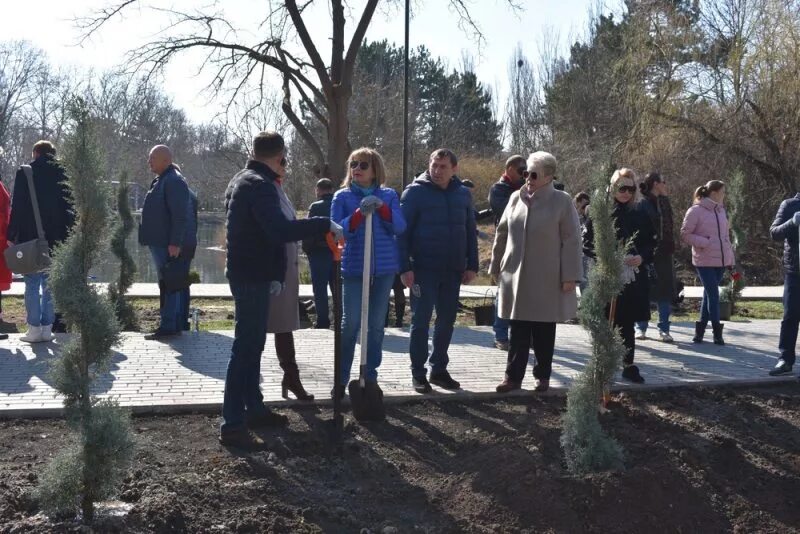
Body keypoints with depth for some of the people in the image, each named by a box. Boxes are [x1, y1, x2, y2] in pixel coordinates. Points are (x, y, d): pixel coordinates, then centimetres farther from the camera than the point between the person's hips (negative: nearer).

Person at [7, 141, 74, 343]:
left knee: (32, 284, 1)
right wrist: (67, 234, 12)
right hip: (56, 239, 3)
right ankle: (47, 328, 8)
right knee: (51, 284, 8)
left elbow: (17, 206, -5)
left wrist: (11, 235, -1)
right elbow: (69, 207, 8)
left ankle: (34, 329, -2)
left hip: (31, 238, -3)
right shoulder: (62, 174, 6)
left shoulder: (25, 173, -3)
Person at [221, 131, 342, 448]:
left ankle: (254, 409, 28)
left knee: (251, 345, 18)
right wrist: (325, 225, -25)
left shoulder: (241, 181, 16)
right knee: (246, 348, -10)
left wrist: (274, 274, 15)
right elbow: (281, 231, -31)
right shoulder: (260, 185, -17)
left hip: (244, 273, 11)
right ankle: (232, 425, -9)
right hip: (253, 277, -11)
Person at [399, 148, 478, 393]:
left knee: (447, 321, 10)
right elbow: (402, 231, -8)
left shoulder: (463, 194, 7)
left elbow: (470, 231, 12)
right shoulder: (415, 192, -6)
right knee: (421, 321, 0)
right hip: (424, 269, -4)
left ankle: (439, 369, 22)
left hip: (453, 270, 4)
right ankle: (418, 373, 9)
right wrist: (405, 267, -14)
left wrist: (471, 265, 6)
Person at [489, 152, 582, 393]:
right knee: (518, 331, 5)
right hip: (516, 275, 3)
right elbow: (502, 234, 13)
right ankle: (514, 376, 10)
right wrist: (496, 266, 13)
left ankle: (543, 376, 19)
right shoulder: (516, 198, 7)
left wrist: (570, 275, -11)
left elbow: (571, 240, -8)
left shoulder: (562, 201, -5)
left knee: (544, 332, 7)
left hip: (547, 279, -3)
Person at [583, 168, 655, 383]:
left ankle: (628, 365, 16)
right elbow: (587, 244, -4)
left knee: (627, 323, 7)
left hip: (633, 278, 3)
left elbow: (651, 244, 12)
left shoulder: (640, 216, 9)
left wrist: (641, 257, -8)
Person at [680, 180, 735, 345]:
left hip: (721, 260, 7)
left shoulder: (720, 210, 13)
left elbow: (726, 235, 19)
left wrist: (731, 257, 14)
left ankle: (701, 329, 20)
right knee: (713, 294, -8)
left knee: (710, 294, 11)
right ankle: (717, 332, -3)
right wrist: (705, 242, -17)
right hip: (705, 261, -7)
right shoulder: (696, 211, -9)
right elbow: (685, 235, -9)